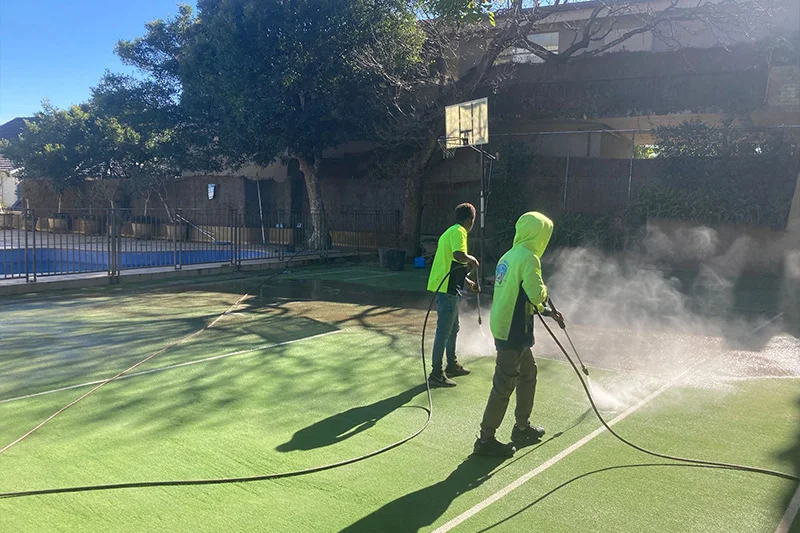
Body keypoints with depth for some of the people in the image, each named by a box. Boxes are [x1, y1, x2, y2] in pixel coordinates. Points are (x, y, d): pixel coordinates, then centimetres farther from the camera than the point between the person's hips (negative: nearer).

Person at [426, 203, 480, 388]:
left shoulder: (450, 232, 20)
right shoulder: (459, 232, -10)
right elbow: (459, 255, -30)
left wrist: (468, 283, 31)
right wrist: (473, 260, -10)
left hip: (448, 288, 10)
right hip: (448, 290, -10)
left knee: (453, 328, 22)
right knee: (444, 332, -5)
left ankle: (452, 365, 35)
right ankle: (437, 374, 0)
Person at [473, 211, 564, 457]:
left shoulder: (509, 256, 13)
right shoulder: (529, 258, -15)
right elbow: (536, 295, -22)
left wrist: (547, 312, 25)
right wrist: (544, 289, 1)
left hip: (502, 325, 10)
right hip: (513, 331, -10)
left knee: (528, 372, 23)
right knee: (504, 385, -3)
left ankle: (522, 428, 34)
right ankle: (486, 439, 5)